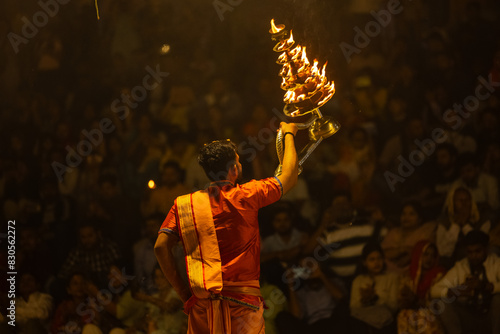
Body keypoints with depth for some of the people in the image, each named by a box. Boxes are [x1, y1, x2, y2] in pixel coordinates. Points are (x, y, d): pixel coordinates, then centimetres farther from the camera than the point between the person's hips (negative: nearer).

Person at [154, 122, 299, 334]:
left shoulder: (183, 204, 7)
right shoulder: (246, 196, 0)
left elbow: (161, 247, -1)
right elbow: (289, 176, 12)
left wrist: (182, 292, 4)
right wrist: (289, 135, 27)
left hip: (202, 304, 3)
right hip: (242, 300, -3)